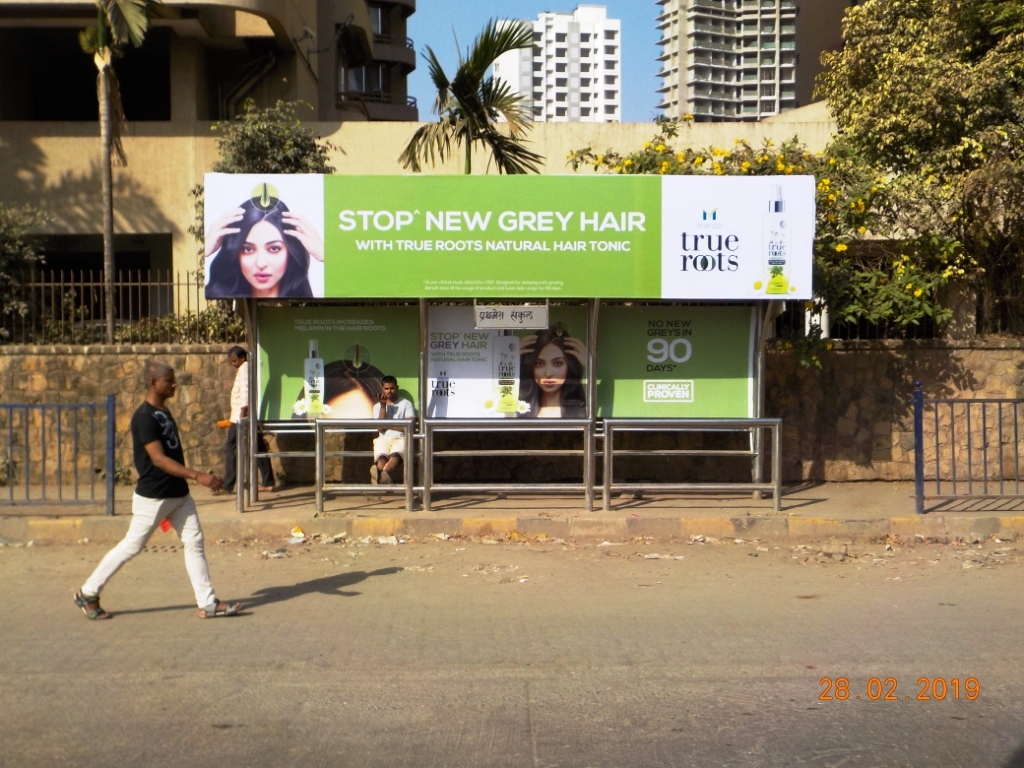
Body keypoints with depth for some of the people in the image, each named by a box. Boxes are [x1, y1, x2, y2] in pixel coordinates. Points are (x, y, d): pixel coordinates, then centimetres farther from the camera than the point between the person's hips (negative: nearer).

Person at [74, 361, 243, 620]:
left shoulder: (164, 412, 11)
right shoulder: (144, 417, -18)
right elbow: (159, 459, -26)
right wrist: (197, 476, -32)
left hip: (179, 494, 9)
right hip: (153, 497, -8)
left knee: (195, 543, 5)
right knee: (131, 546, 2)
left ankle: (208, 603, 8)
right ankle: (88, 593, 17)